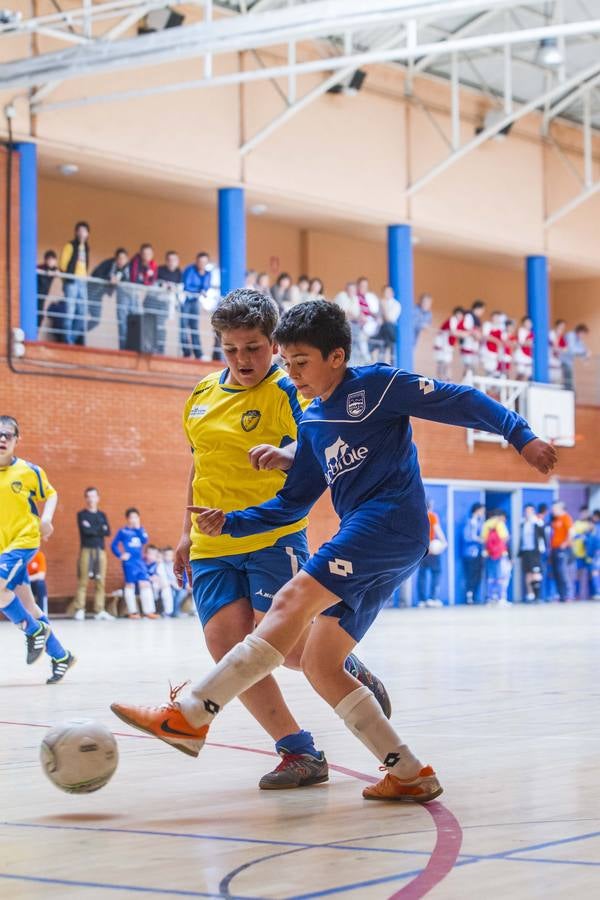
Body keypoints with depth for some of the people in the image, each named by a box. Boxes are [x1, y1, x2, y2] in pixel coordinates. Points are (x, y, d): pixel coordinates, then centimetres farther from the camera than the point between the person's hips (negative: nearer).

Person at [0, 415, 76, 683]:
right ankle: (60, 656, 18)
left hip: (24, 542, -5)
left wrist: (46, 518, -8)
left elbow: (50, 494, 9)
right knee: (26, 605, 6)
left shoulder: (29, 471, -4)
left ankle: (35, 631, -6)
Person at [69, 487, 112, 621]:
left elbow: (107, 531, 2)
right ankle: (79, 610, -8)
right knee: (83, 581, -8)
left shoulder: (102, 515, 16)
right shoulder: (81, 514, 5)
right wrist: (99, 529, -2)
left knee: (100, 581, 0)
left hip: (100, 550, 4)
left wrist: (92, 529, -6)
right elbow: (85, 530, -12)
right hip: (86, 550, -4)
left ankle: (99, 610, 3)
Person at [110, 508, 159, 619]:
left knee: (145, 584, -2)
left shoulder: (140, 530, 11)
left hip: (140, 561, 4)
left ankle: (149, 611, -2)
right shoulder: (123, 531, 0)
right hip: (129, 562, -4)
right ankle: (132, 612, 6)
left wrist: (138, 529, -10)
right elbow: (113, 545, 1)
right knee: (130, 585, 0)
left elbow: (145, 540, -6)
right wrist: (120, 555, -10)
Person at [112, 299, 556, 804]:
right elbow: (291, 504, 22)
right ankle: (410, 774, 3)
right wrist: (229, 524, 10)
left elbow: (459, 401, 0)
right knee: (319, 665, 0)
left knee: (294, 600, -22)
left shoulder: (376, 384, 1)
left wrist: (521, 436, -9)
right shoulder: (312, 424, 21)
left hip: (393, 521, -9)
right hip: (363, 544, 9)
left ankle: (190, 716, -29)